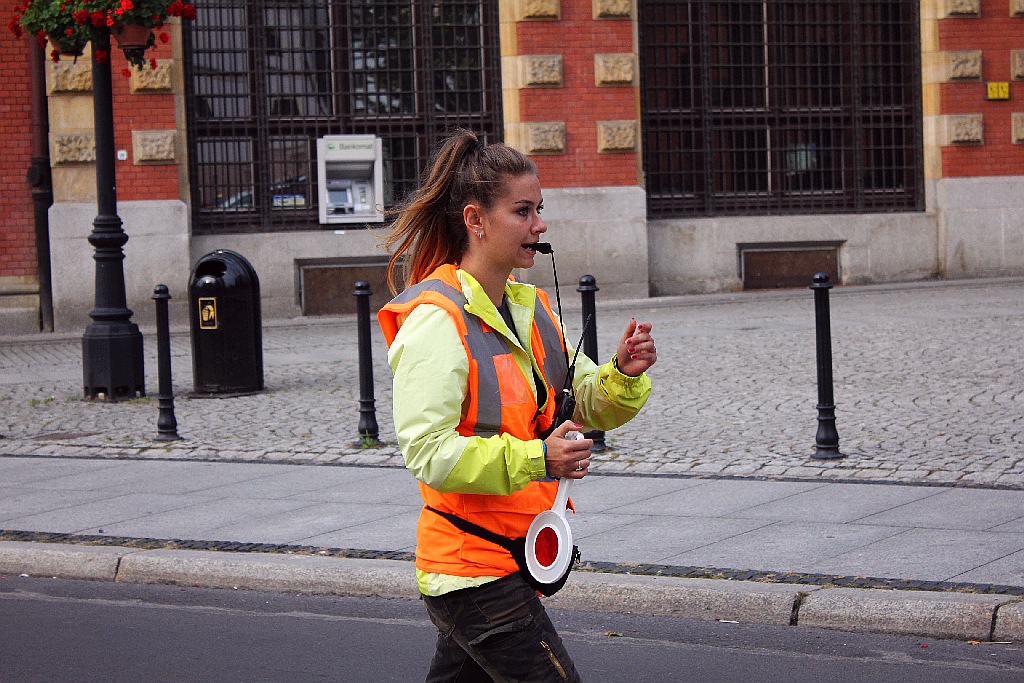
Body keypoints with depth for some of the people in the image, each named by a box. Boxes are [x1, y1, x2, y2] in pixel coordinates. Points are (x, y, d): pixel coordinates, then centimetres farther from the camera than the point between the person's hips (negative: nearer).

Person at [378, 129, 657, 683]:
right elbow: (428, 453, -22)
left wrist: (624, 375, -7)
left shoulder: (530, 307, 11)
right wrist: (536, 458, -30)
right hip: (475, 571, -9)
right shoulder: (436, 320, -16)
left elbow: (589, 404, 15)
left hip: (508, 563, 9)